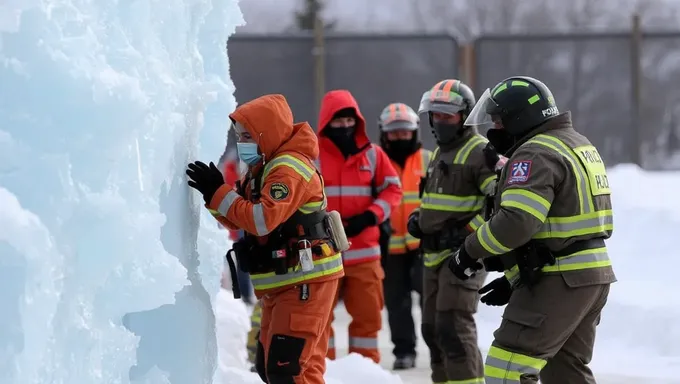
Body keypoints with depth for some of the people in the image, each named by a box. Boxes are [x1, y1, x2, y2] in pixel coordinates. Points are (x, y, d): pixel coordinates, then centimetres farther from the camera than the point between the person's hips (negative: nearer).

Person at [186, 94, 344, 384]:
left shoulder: (289, 169, -16)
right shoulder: (264, 168, 16)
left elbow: (262, 219, -27)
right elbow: (238, 220, 15)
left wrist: (218, 193, -22)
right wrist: (214, 195, -2)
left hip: (305, 281, -11)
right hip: (282, 284, 11)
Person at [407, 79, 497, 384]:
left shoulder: (480, 152, -12)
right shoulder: (439, 153, 18)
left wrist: (466, 232, -24)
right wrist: (419, 219, 11)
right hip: (434, 255, 10)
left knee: (454, 329, -16)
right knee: (432, 329, 14)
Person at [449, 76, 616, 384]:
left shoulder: (536, 155, -14)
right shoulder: (578, 145, 18)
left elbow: (516, 222, -26)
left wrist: (471, 251, -11)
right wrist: (515, 279, 20)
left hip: (558, 280, -10)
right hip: (593, 276, 10)